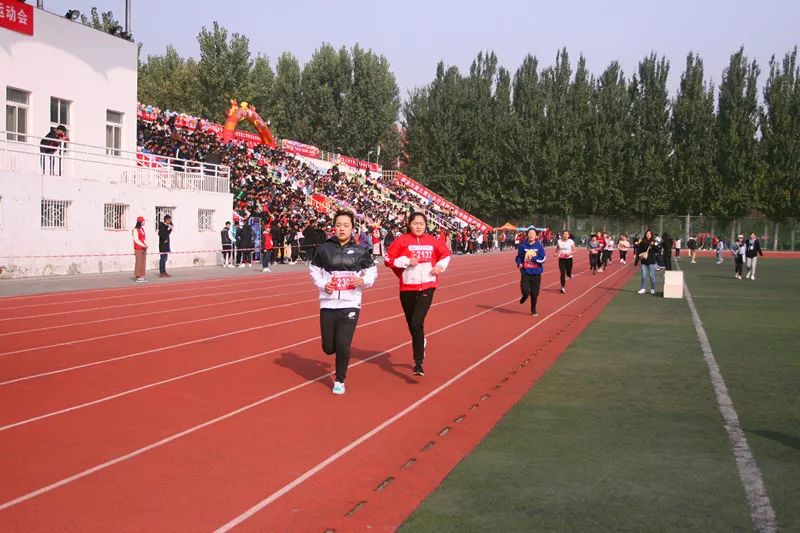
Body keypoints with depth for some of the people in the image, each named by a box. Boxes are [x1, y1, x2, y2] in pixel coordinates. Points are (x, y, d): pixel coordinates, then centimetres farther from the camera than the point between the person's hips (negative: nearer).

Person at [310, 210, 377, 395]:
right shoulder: (324, 249, 1)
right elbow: (314, 269, 11)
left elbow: (372, 270, 9)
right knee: (329, 348, 6)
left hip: (350, 305, -1)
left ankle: (340, 381, 13)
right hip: (328, 304, 1)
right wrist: (322, 284, -5)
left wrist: (364, 281, -11)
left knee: (343, 346, -10)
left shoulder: (360, 251, 1)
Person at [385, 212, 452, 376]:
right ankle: (421, 343, 46)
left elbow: (446, 253, 20)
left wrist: (440, 266, 3)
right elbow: (388, 259, -6)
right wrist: (406, 261, -16)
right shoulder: (402, 240, -4)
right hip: (407, 288, 1)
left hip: (426, 287, -1)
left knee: (417, 323, -16)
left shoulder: (432, 241, 3)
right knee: (412, 324, 14)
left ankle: (418, 364, -12)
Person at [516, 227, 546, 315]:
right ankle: (524, 297, 27)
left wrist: (533, 258, -19)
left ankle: (533, 310, 26)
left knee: (534, 293, 4)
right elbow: (518, 256, 9)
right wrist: (519, 263, -9)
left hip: (536, 273, 0)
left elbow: (542, 259, -6)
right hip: (525, 272, 0)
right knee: (525, 291, -12)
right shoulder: (523, 245, -1)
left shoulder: (539, 246, -3)